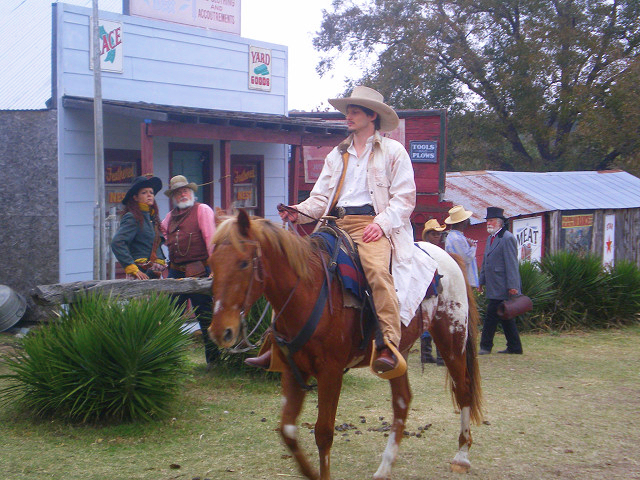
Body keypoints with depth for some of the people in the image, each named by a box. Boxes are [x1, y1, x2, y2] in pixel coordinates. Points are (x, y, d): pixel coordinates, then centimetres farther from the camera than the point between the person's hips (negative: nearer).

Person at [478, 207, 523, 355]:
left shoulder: (507, 238, -12)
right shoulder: (490, 238, 17)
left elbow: (512, 264, -16)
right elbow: (485, 262, 24)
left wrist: (512, 286, -19)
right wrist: (482, 281, 19)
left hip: (501, 288, -9)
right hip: (492, 287, 9)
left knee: (491, 317, -7)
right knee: (505, 317, 12)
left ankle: (486, 346, -1)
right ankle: (514, 347, 18)